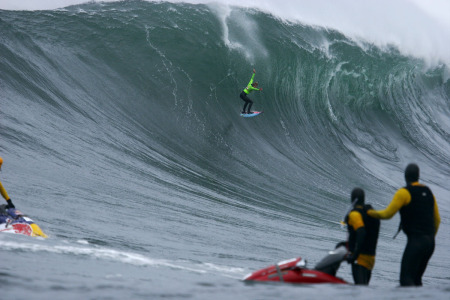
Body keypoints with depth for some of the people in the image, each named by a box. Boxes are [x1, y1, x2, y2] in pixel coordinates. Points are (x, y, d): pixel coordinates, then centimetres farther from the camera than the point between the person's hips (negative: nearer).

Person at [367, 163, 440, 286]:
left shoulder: (404, 192, -7)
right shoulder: (428, 192, 15)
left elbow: (387, 214, -7)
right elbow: (437, 219, 19)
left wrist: (371, 213, 11)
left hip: (416, 241, -8)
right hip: (430, 243, 8)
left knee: (406, 280, -10)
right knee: (416, 279, 16)